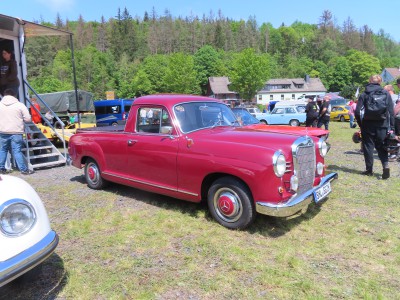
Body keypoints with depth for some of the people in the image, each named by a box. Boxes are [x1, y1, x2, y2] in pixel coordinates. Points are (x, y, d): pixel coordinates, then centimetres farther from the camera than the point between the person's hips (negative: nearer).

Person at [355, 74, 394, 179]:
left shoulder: (364, 94, 0)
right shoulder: (386, 94, 4)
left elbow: (357, 112, -6)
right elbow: (391, 112, 1)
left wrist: (361, 124, 4)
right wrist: (391, 126, 3)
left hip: (368, 124, -1)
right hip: (382, 124, 2)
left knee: (368, 146, 7)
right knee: (381, 147, 12)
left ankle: (369, 169, 10)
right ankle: (386, 166, -7)